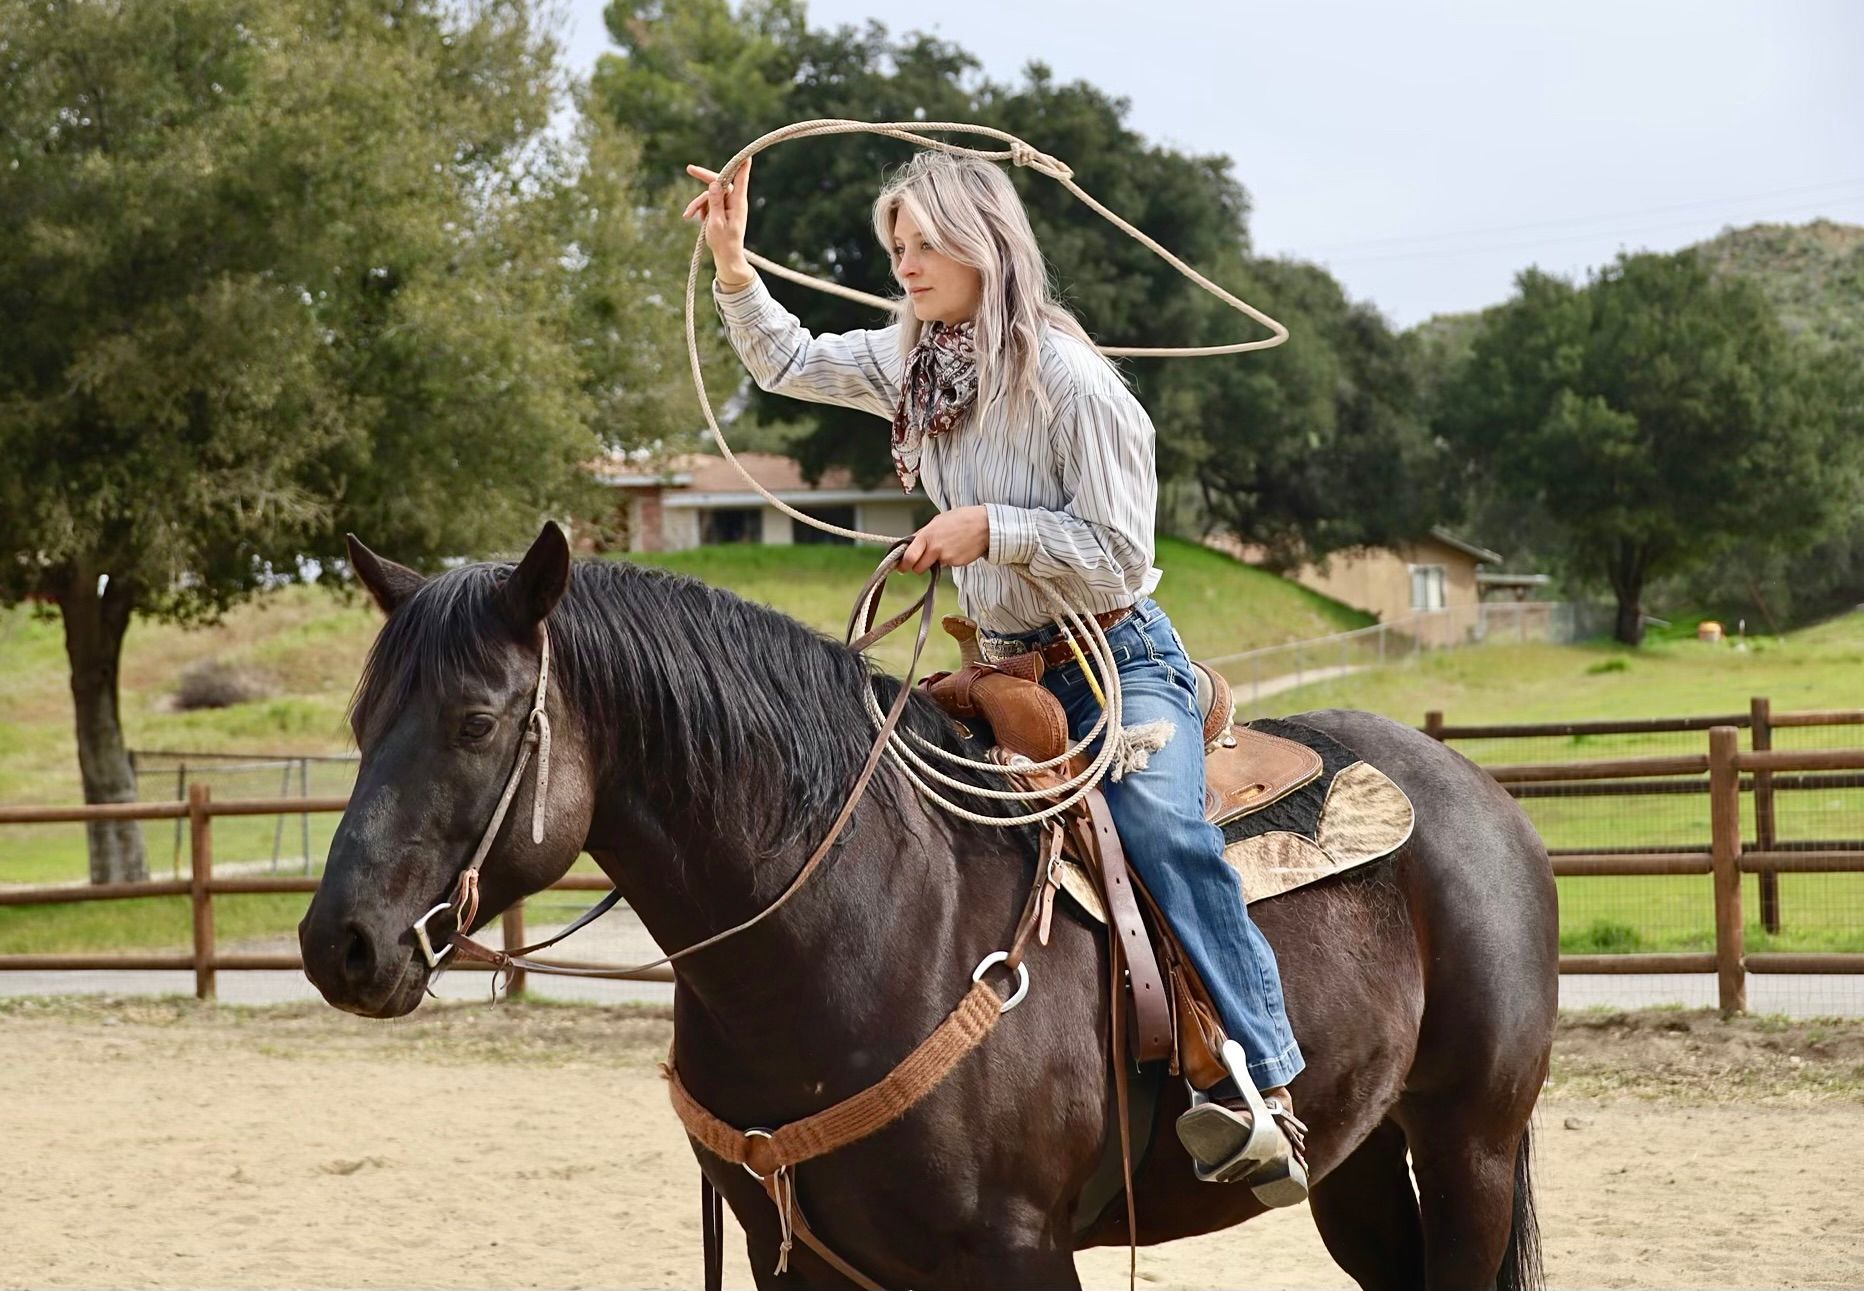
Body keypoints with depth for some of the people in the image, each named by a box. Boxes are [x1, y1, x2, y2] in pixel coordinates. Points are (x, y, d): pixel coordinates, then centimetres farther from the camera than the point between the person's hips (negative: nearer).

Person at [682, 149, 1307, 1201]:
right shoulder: (911, 362, 3)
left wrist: (992, 526, -23)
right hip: (1008, 668, 8)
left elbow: (1118, 555, -18)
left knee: (1159, 827, -32)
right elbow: (788, 362, 18)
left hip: (1119, 659, -8)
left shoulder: (1068, 379, -19)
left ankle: (1263, 1085, -38)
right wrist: (730, 260, 6)